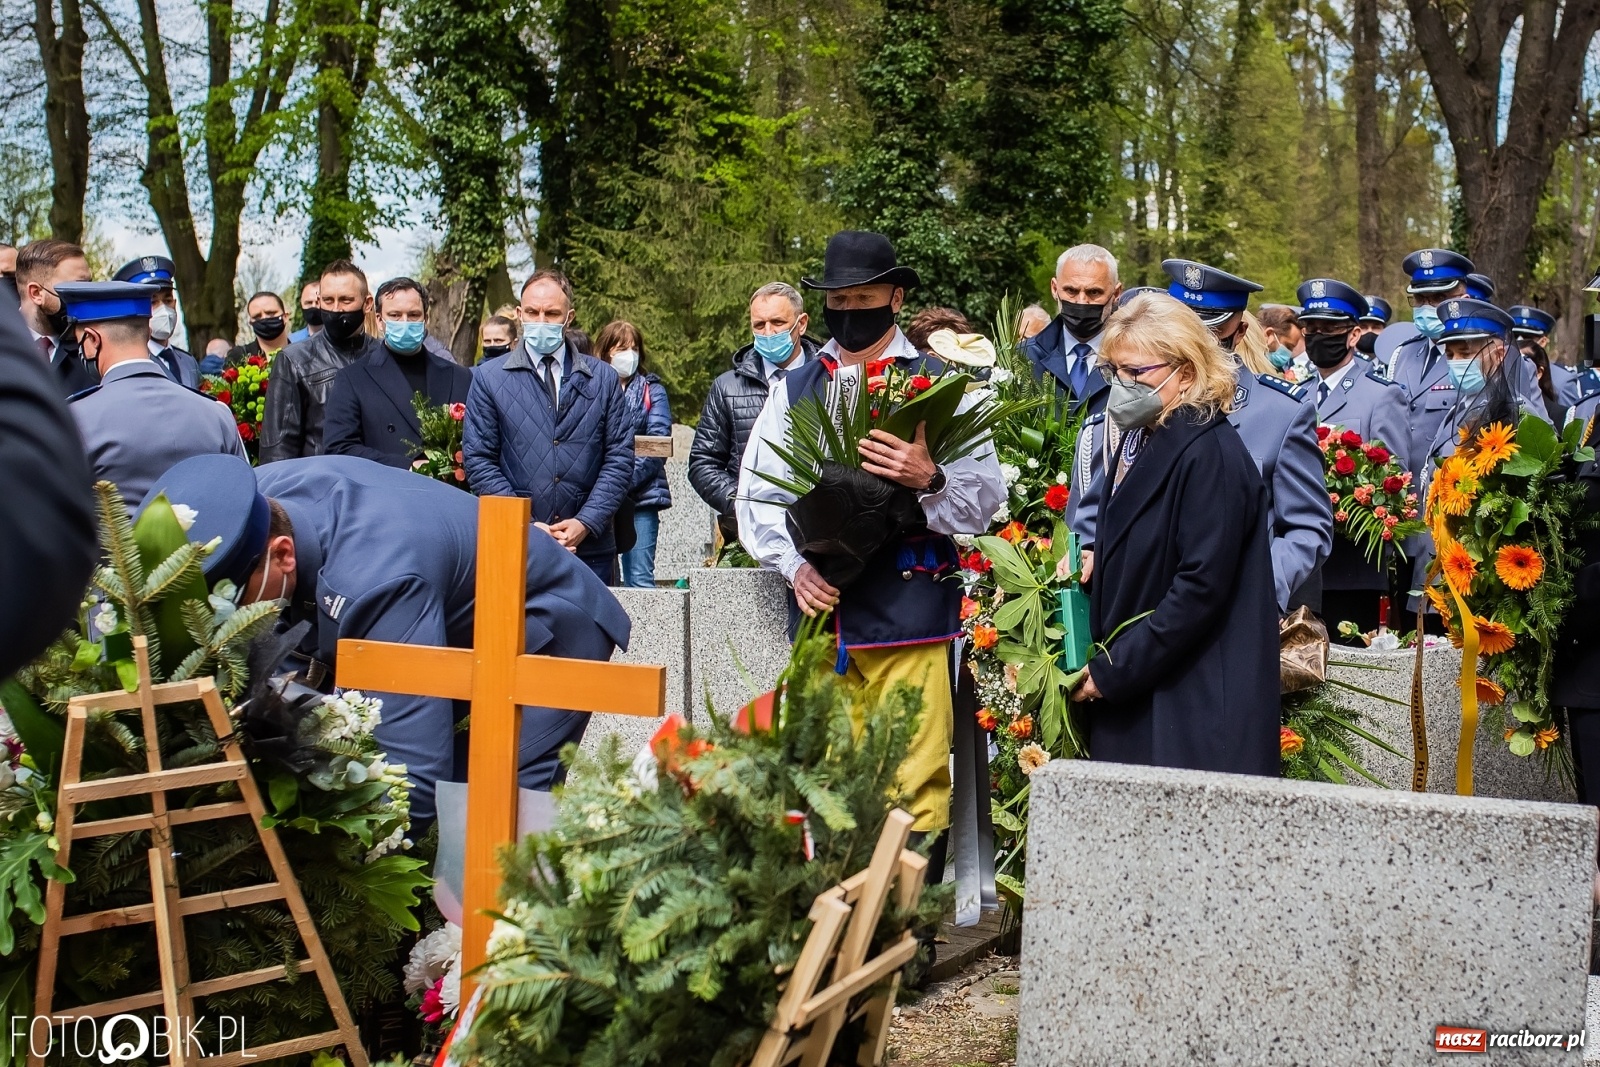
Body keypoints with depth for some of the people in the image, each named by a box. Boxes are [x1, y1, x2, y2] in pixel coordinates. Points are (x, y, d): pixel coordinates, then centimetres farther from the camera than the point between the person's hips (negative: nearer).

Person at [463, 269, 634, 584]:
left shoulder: (603, 378, 9)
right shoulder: (489, 378, 6)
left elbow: (620, 458, 5)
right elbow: (479, 461, 1)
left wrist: (585, 523, -8)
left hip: (590, 547, 1)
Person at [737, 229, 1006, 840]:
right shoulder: (793, 391, 17)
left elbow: (985, 497, -1)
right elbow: (755, 497, 13)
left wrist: (928, 479, -22)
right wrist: (795, 566, -3)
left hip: (909, 612, -3)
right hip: (821, 609, 3)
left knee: (915, 786, -5)